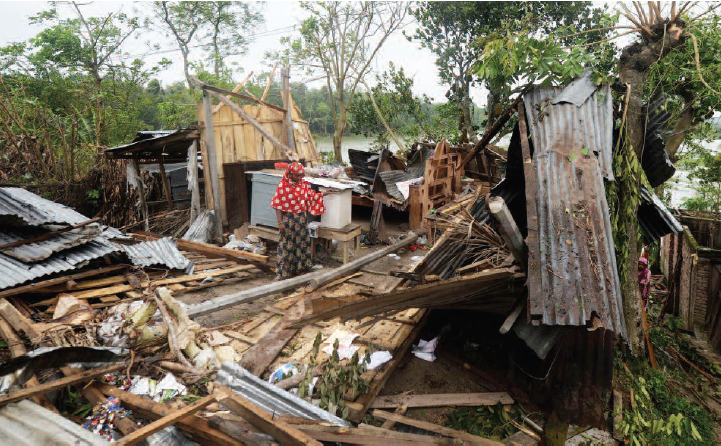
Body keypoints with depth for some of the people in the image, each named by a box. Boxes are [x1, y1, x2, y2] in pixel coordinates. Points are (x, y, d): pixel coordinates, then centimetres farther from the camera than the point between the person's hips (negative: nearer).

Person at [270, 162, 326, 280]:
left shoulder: (304, 184, 4)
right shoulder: (283, 186, -11)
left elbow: (312, 196, 18)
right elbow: (278, 206, -11)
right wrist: (280, 222, -15)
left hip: (302, 218, 5)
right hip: (288, 219, -5)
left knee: (302, 243, 11)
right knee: (286, 245, -1)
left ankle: (300, 269, 25)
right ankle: (283, 273, 9)